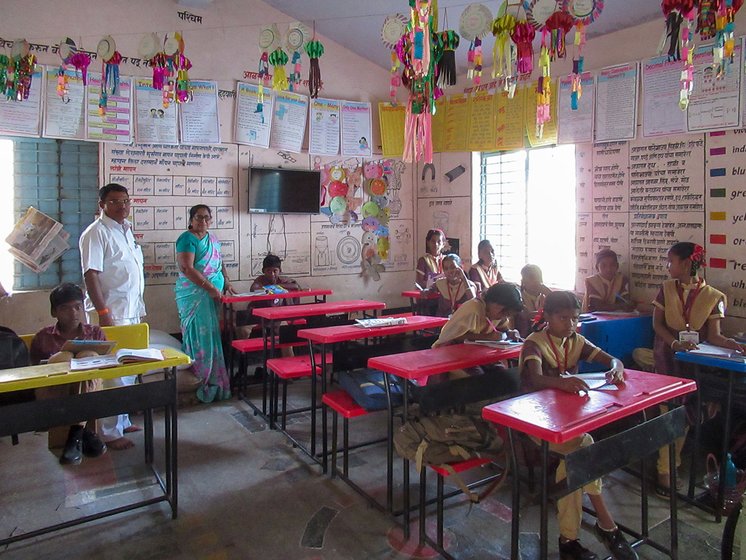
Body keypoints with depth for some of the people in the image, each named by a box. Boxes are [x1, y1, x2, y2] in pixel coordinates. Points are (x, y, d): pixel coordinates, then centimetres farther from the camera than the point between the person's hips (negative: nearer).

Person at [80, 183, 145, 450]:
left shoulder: (126, 230, 15)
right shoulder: (96, 233, -11)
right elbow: (91, 275, -17)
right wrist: (103, 312, -23)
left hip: (131, 312, 9)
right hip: (111, 314, -9)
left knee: (128, 370, 15)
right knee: (113, 372, -5)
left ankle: (122, 421, 27)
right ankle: (110, 432, 5)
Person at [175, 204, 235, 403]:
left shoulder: (212, 238, 15)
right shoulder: (187, 239, -9)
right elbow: (187, 269, -18)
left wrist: (227, 282, 9)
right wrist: (210, 287, -20)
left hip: (213, 296, 8)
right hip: (194, 295, -7)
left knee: (213, 336, 10)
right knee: (200, 336, -6)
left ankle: (213, 381, 18)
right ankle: (201, 382, 2)